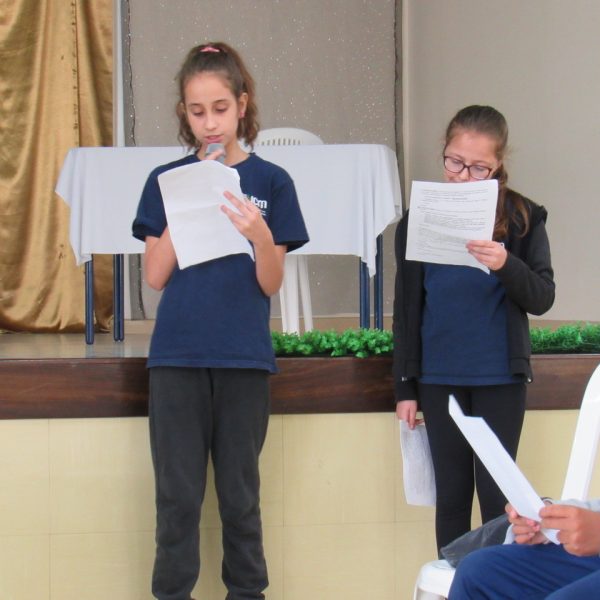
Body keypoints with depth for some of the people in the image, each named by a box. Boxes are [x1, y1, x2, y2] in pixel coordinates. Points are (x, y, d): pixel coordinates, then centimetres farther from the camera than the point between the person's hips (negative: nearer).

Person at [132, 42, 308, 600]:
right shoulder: (166, 180, 5)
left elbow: (271, 284, -1)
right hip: (177, 357, 1)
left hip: (243, 358, 0)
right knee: (178, 495, 3)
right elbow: (155, 275, -1)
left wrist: (260, 236, -21)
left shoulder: (270, 181, 1)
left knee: (240, 493, 8)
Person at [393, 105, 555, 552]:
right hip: (439, 380, 2)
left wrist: (506, 266, -25)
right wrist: (405, 386, 5)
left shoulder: (522, 218, -2)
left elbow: (543, 298, -5)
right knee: (451, 494, 8)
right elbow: (407, 309, 6)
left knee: (495, 493, -1)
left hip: (500, 379, -2)